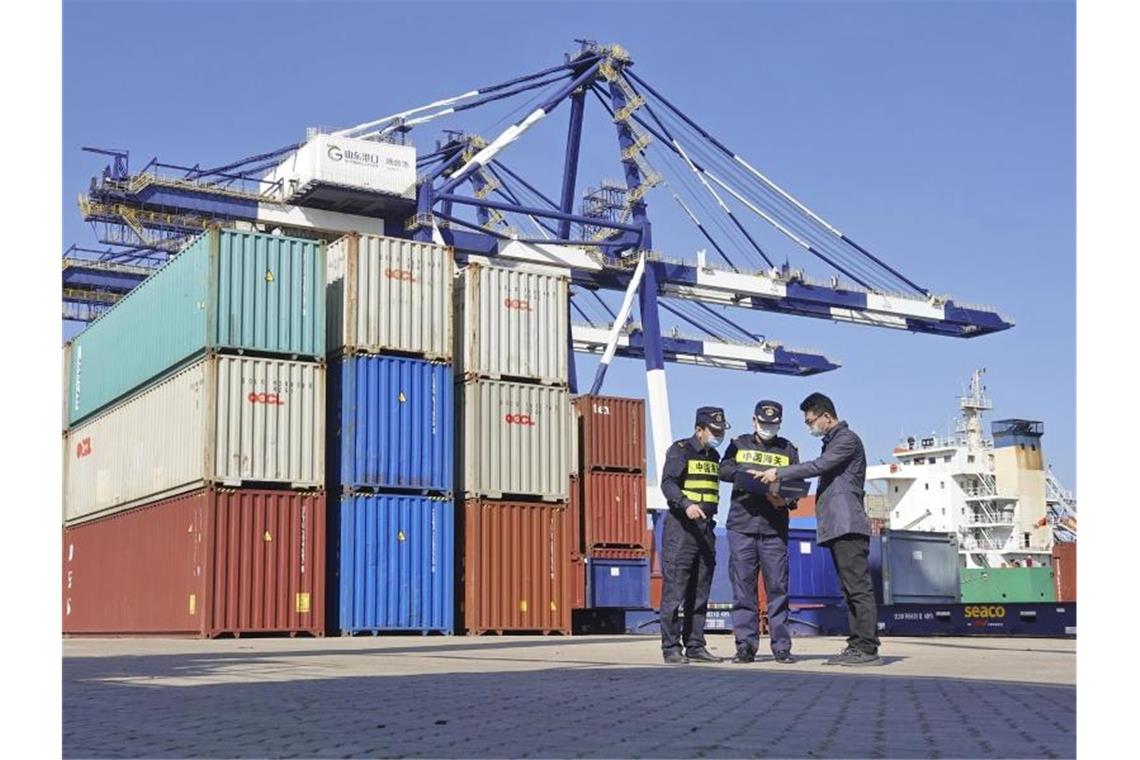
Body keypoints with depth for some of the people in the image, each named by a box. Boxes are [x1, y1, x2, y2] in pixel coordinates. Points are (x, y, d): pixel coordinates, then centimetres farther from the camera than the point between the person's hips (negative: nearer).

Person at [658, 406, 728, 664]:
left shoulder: (714, 457, 19)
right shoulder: (680, 450, -5)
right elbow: (668, 483, -18)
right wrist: (686, 505, -33)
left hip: (705, 527, 8)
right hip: (680, 526, -8)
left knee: (700, 592, 8)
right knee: (675, 590, -8)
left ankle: (695, 647, 12)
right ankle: (671, 648, -6)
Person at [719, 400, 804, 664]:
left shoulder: (787, 450, 14)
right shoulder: (740, 444, 14)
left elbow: (799, 485, 7)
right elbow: (723, 469, 0)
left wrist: (786, 500, -13)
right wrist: (747, 474, -16)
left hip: (775, 527, 0)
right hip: (741, 525, 0)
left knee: (778, 586, -1)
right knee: (743, 586, -1)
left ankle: (781, 646, 4)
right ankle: (745, 645, 3)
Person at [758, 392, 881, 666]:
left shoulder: (847, 439, -5)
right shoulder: (832, 442, 23)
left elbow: (818, 466, -16)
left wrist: (779, 473, -11)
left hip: (848, 526, -10)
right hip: (837, 528, 10)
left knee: (858, 588, -11)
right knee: (850, 590, 8)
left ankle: (868, 648, -12)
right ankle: (857, 645, 10)